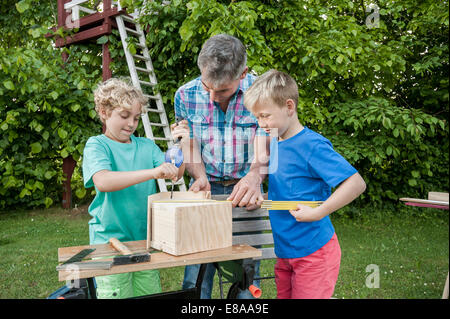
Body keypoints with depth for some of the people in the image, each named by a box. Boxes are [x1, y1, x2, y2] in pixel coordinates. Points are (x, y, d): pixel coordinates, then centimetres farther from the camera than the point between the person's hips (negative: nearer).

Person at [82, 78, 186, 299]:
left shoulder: (146, 146, 11)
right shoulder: (97, 145, -4)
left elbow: (175, 174, 2)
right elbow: (102, 181, -23)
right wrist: (152, 173, -31)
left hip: (145, 238, 4)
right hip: (110, 240, -4)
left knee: (151, 293, 8)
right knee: (117, 293, -2)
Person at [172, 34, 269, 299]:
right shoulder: (186, 94, -5)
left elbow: (263, 150, -13)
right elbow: (191, 147, 1)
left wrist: (254, 178, -34)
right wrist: (200, 177, -18)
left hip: (244, 190, -1)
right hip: (205, 188, 1)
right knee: (195, 279, 2)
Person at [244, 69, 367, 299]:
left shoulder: (311, 145, -19)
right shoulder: (275, 144, 6)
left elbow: (356, 183, -24)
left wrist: (318, 213, -25)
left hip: (313, 253, -8)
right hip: (284, 252, 8)